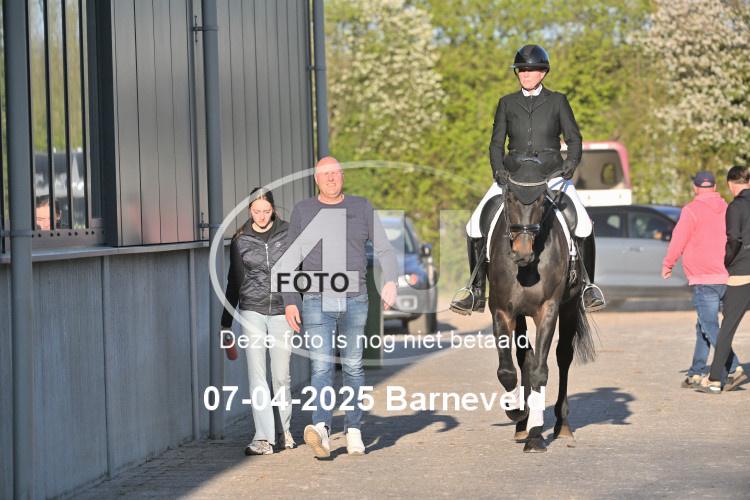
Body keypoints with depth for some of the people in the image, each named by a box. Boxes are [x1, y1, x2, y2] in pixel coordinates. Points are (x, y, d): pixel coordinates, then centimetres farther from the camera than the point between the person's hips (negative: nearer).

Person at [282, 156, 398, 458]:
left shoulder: (361, 208, 8)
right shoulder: (303, 211, 8)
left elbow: (384, 250, 4)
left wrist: (390, 281, -13)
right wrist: (290, 302, 2)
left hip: (355, 300, 1)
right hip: (317, 302, -1)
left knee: (352, 366, 7)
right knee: (321, 365, -13)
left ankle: (353, 432, 14)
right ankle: (321, 428, -28)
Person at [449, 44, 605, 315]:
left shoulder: (557, 101, 8)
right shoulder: (507, 103, 12)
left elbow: (574, 138, 6)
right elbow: (496, 143, 9)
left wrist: (571, 163, -14)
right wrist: (498, 170, -9)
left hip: (552, 174, -2)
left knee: (582, 225, -22)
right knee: (475, 226, -12)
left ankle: (585, 283, -3)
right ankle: (477, 290, 0)